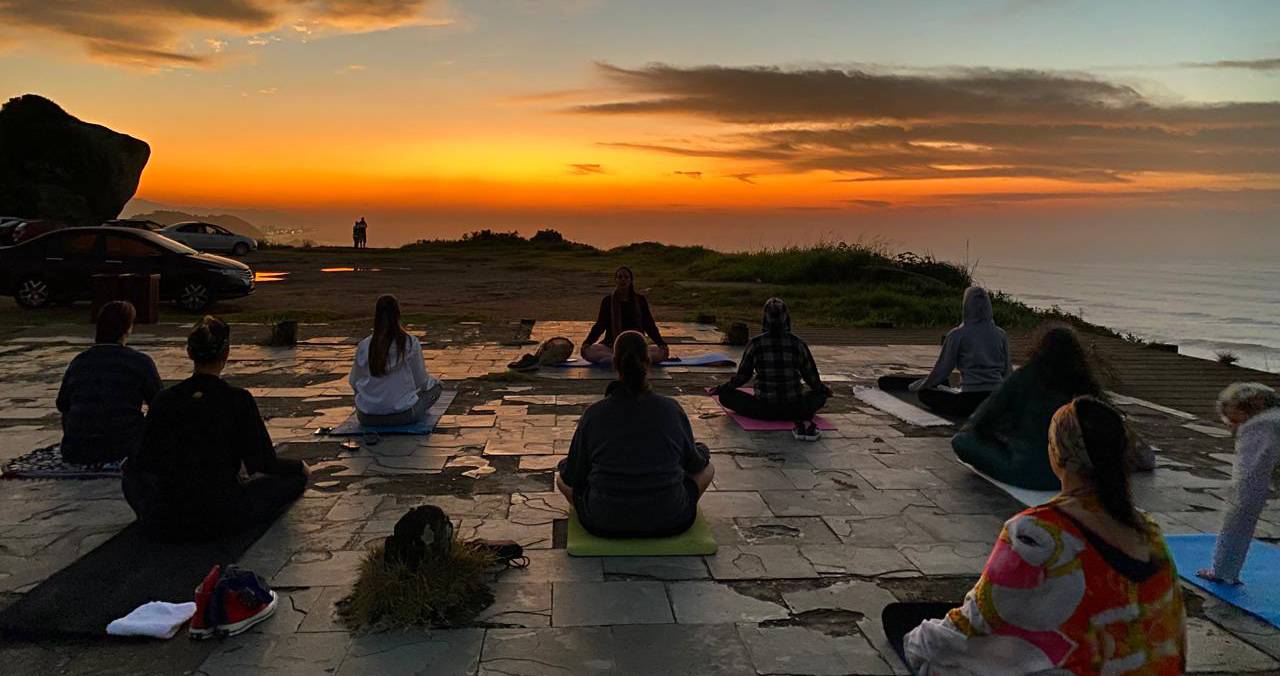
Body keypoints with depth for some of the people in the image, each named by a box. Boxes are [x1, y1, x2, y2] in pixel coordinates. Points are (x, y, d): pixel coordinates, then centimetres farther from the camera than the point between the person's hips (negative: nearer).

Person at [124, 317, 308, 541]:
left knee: (131, 469, 33)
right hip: (221, 520, -2)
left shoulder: (164, 400, -1)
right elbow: (265, 465, -5)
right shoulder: (238, 400, -10)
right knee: (297, 474, 15)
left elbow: (146, 463, 8)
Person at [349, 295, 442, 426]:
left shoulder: (363, 346, -4)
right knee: (435, 385, 20)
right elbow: (421, 381, -3)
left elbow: (353, 381, 7)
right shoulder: (411, 343, -12)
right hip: (403, 415, -3)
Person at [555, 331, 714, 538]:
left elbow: (572, 477, 2)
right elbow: (695, 464, 9)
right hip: (671, 523, 0)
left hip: (604, 525, 0)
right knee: (707, 466, 25)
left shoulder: (594, 414, -7)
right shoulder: (672, 409, -6)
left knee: (562, 473, 25)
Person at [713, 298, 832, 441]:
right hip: (794, 410, 3)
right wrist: (825, 389, 29)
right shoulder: (798, 343, -3)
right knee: (820, 395, 31)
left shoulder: (755, 344, -7)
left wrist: (721, 388, 22)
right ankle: (805, 420, -2)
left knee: (725, 395, 15)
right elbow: (812, 377, 6)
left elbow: (742, 376, 3)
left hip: (764, 410, -2)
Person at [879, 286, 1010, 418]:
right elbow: (1007, 371, 13)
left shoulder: (957, 335, -3)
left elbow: (941, 370, 2)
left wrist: (914, 386, 17)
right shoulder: (1001, 334, 6)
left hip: (970, 400, -4)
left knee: (923, 392, 14)